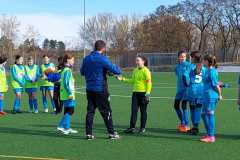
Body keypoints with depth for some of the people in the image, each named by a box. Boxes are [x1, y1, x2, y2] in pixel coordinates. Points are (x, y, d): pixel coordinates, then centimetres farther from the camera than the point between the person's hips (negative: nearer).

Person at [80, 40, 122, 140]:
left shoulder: (86, 59, 6)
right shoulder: (102, 59, -14)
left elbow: (82, 72, 20)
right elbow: (116, 70, -15)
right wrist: (118, 70, 7)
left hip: (89, 89, 6)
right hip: (100, 90, -5)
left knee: (90, 111, 10)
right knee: (106, 112, 3)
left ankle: (89, 133, 8)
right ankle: (111, 133, 9)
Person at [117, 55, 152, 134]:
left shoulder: (146, 71, -8)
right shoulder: (135, 70, 12)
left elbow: (149, 82, -11)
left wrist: (148, 93, -17)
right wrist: (123, 79, 11)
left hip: (143, 93, -6)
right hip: (135, 92, 6)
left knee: (143, 111, 4)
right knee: (134, 110, 0)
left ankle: (142, 128, 13)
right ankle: (132, 127, 1)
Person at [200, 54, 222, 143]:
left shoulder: (212, 71, -15)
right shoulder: (208, 71, 14)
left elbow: (216, 85, -15)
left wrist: (220, 95, -7)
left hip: (211, 96, -10)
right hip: (207, 96, 10)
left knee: (210, 115, -5)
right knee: (204, 115, 15)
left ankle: (211, 137, 1)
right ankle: (209, 134, 23)